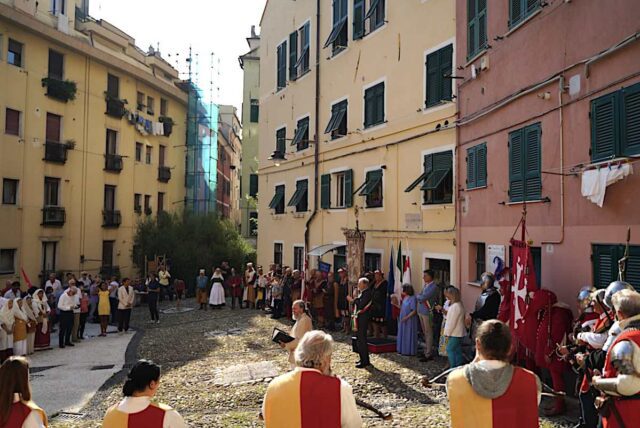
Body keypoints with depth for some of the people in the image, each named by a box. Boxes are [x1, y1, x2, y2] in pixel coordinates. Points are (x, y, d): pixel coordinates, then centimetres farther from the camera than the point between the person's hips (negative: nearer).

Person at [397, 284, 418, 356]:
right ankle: (403, 350, 24)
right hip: (403, 320, 9)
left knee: (409, 335, 0)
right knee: (403, 335, 14)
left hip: (409, 321, -9)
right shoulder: (405, 298, 8)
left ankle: (409, 351, 9)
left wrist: (406, 317, -22)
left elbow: (414, 311, -19)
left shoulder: (413, 298, -18)